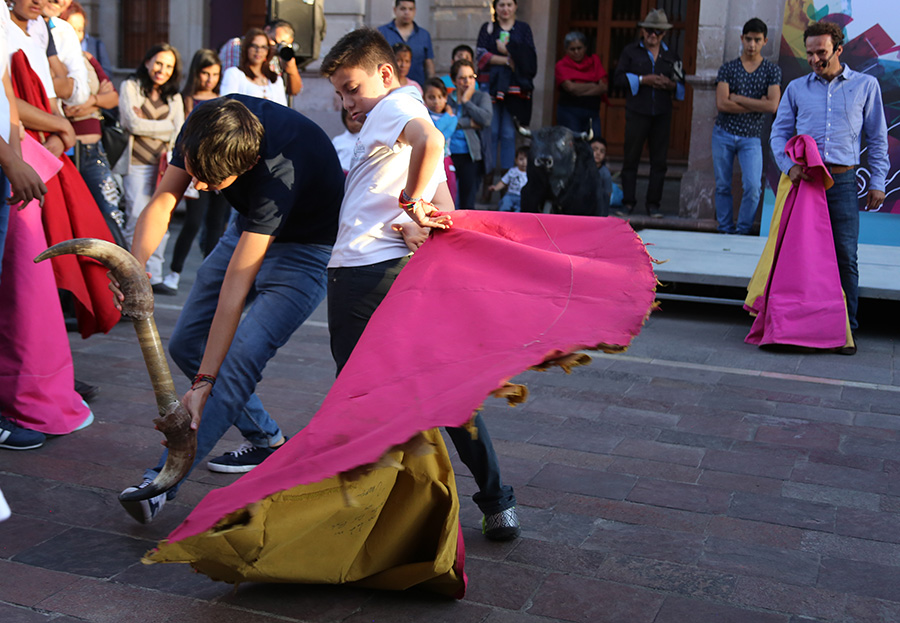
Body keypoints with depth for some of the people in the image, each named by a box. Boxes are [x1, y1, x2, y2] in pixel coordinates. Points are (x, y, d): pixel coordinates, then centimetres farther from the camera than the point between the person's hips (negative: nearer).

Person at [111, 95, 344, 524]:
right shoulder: (202, 122, -21)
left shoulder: (280, 171, -39)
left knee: (240, 359, -25)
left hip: (306, 246, -7)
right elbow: (162, 201, -16)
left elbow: (235, 288, -39)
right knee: (186, 345, 7)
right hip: (249, 228, 8)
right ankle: (267, 440, 20)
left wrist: (203, 384, -37)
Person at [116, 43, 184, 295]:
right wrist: (166, 127, 1)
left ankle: (154, 276, 7)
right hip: (137, 164, -4)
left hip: (165, 163, 4)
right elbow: (134, 123, -6)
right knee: (137, 221, -9)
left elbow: (180, 133, 6)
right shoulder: (131, 86, 6)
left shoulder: (174, 97, 18)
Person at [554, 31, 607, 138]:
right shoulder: (562, 65, 2)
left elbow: (604, 87, 1)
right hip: (569, 112, -3)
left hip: (592, 112, 3)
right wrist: (593, 85, -2)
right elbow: (570, 87, -14)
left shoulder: (594, 61, 12)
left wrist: (581, 91, -9)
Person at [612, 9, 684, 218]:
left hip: (662, 114, 3)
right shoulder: (631, 51, 6)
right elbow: (619, 78, -3)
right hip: (637, 112, -2)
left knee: (659, 160, 2)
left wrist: (670, 84, -5)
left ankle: (653, 204, 9)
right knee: (631, 158, -2)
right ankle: (628, 203, 6)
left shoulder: (671, 55, 14)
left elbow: (681, 84, 17)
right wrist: (643, 80, -14)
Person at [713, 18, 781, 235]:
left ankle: (743, 231, 4)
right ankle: (725, 231, 17)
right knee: (723, 186, 6)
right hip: (724, 134, 1)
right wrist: (756, 105, -8)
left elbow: (773, 105, -9)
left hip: (751, 137, -1)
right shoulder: (728, 68, 4)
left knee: (753, 187, -13)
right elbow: (722, 104, -9)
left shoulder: (772, 70, 4)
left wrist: (738, 99, -9)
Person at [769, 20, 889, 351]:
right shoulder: (796, 88, 12)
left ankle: (847, 328, 4)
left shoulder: (866, 85, 10)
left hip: (842, 181, -1)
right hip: (803, 179, 1)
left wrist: (877, 182, 5)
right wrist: (789, 165, -7)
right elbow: (779, 133, 11)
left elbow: (877, 138, 11)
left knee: (845, 257, -4)